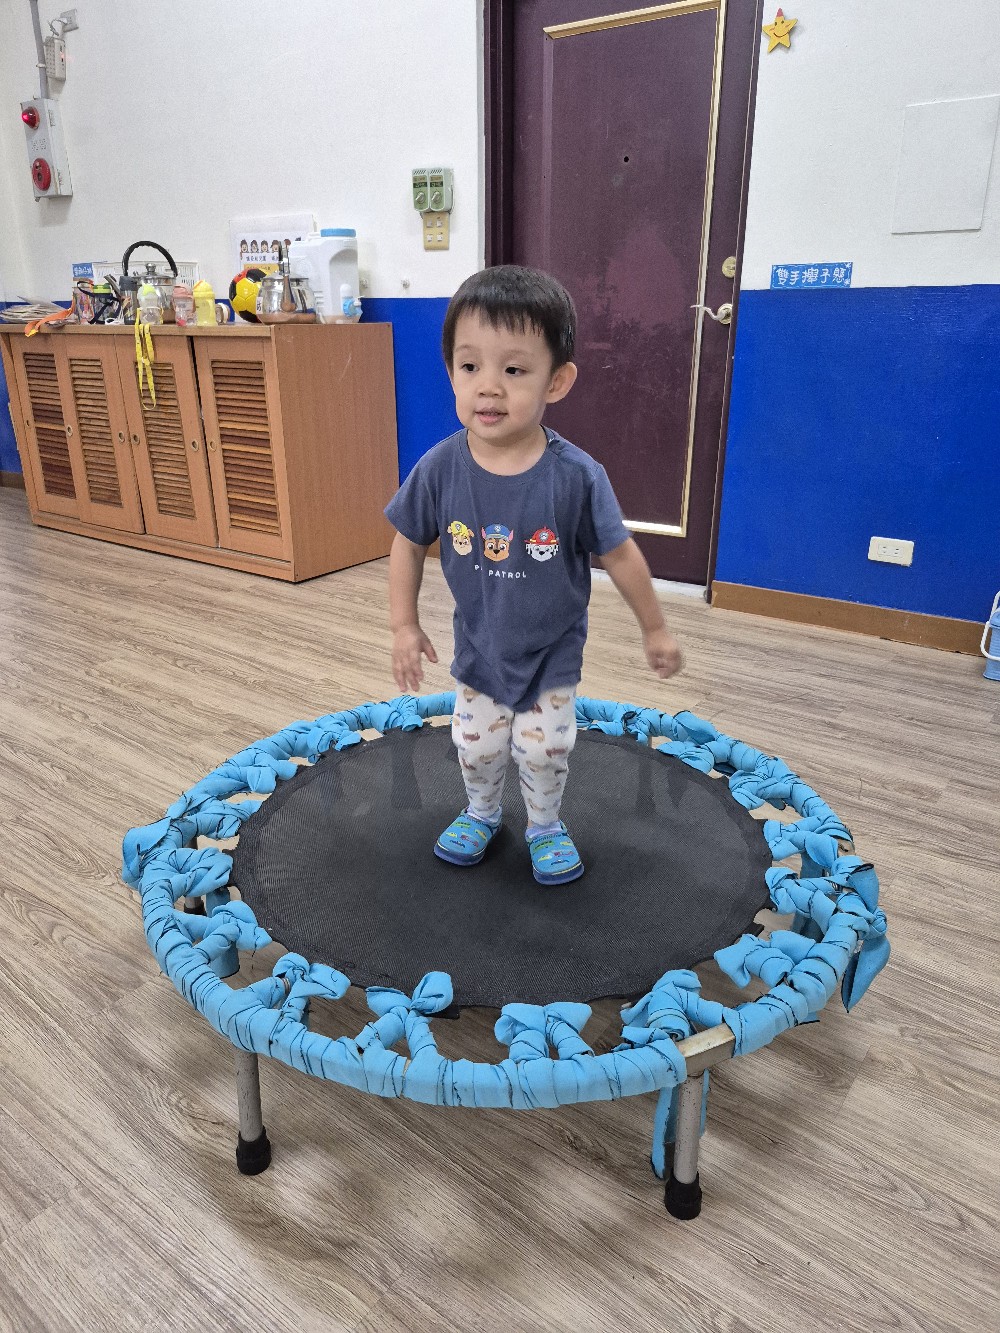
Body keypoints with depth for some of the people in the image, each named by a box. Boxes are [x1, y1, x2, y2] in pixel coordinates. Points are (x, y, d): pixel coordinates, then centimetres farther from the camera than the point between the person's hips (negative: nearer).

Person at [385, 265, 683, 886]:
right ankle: (482, 813, 47)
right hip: (479, 647, 2)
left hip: (553, 649, -2)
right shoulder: (439, 469, -21)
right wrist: (405, 626, -4)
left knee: (545, 747, 9)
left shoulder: (577, 477, -26)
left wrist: (655, 628, -2)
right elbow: (409, 544, -4)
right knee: (477, 746, 17)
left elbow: (621, 555, -13)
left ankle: (546, 825, 39)